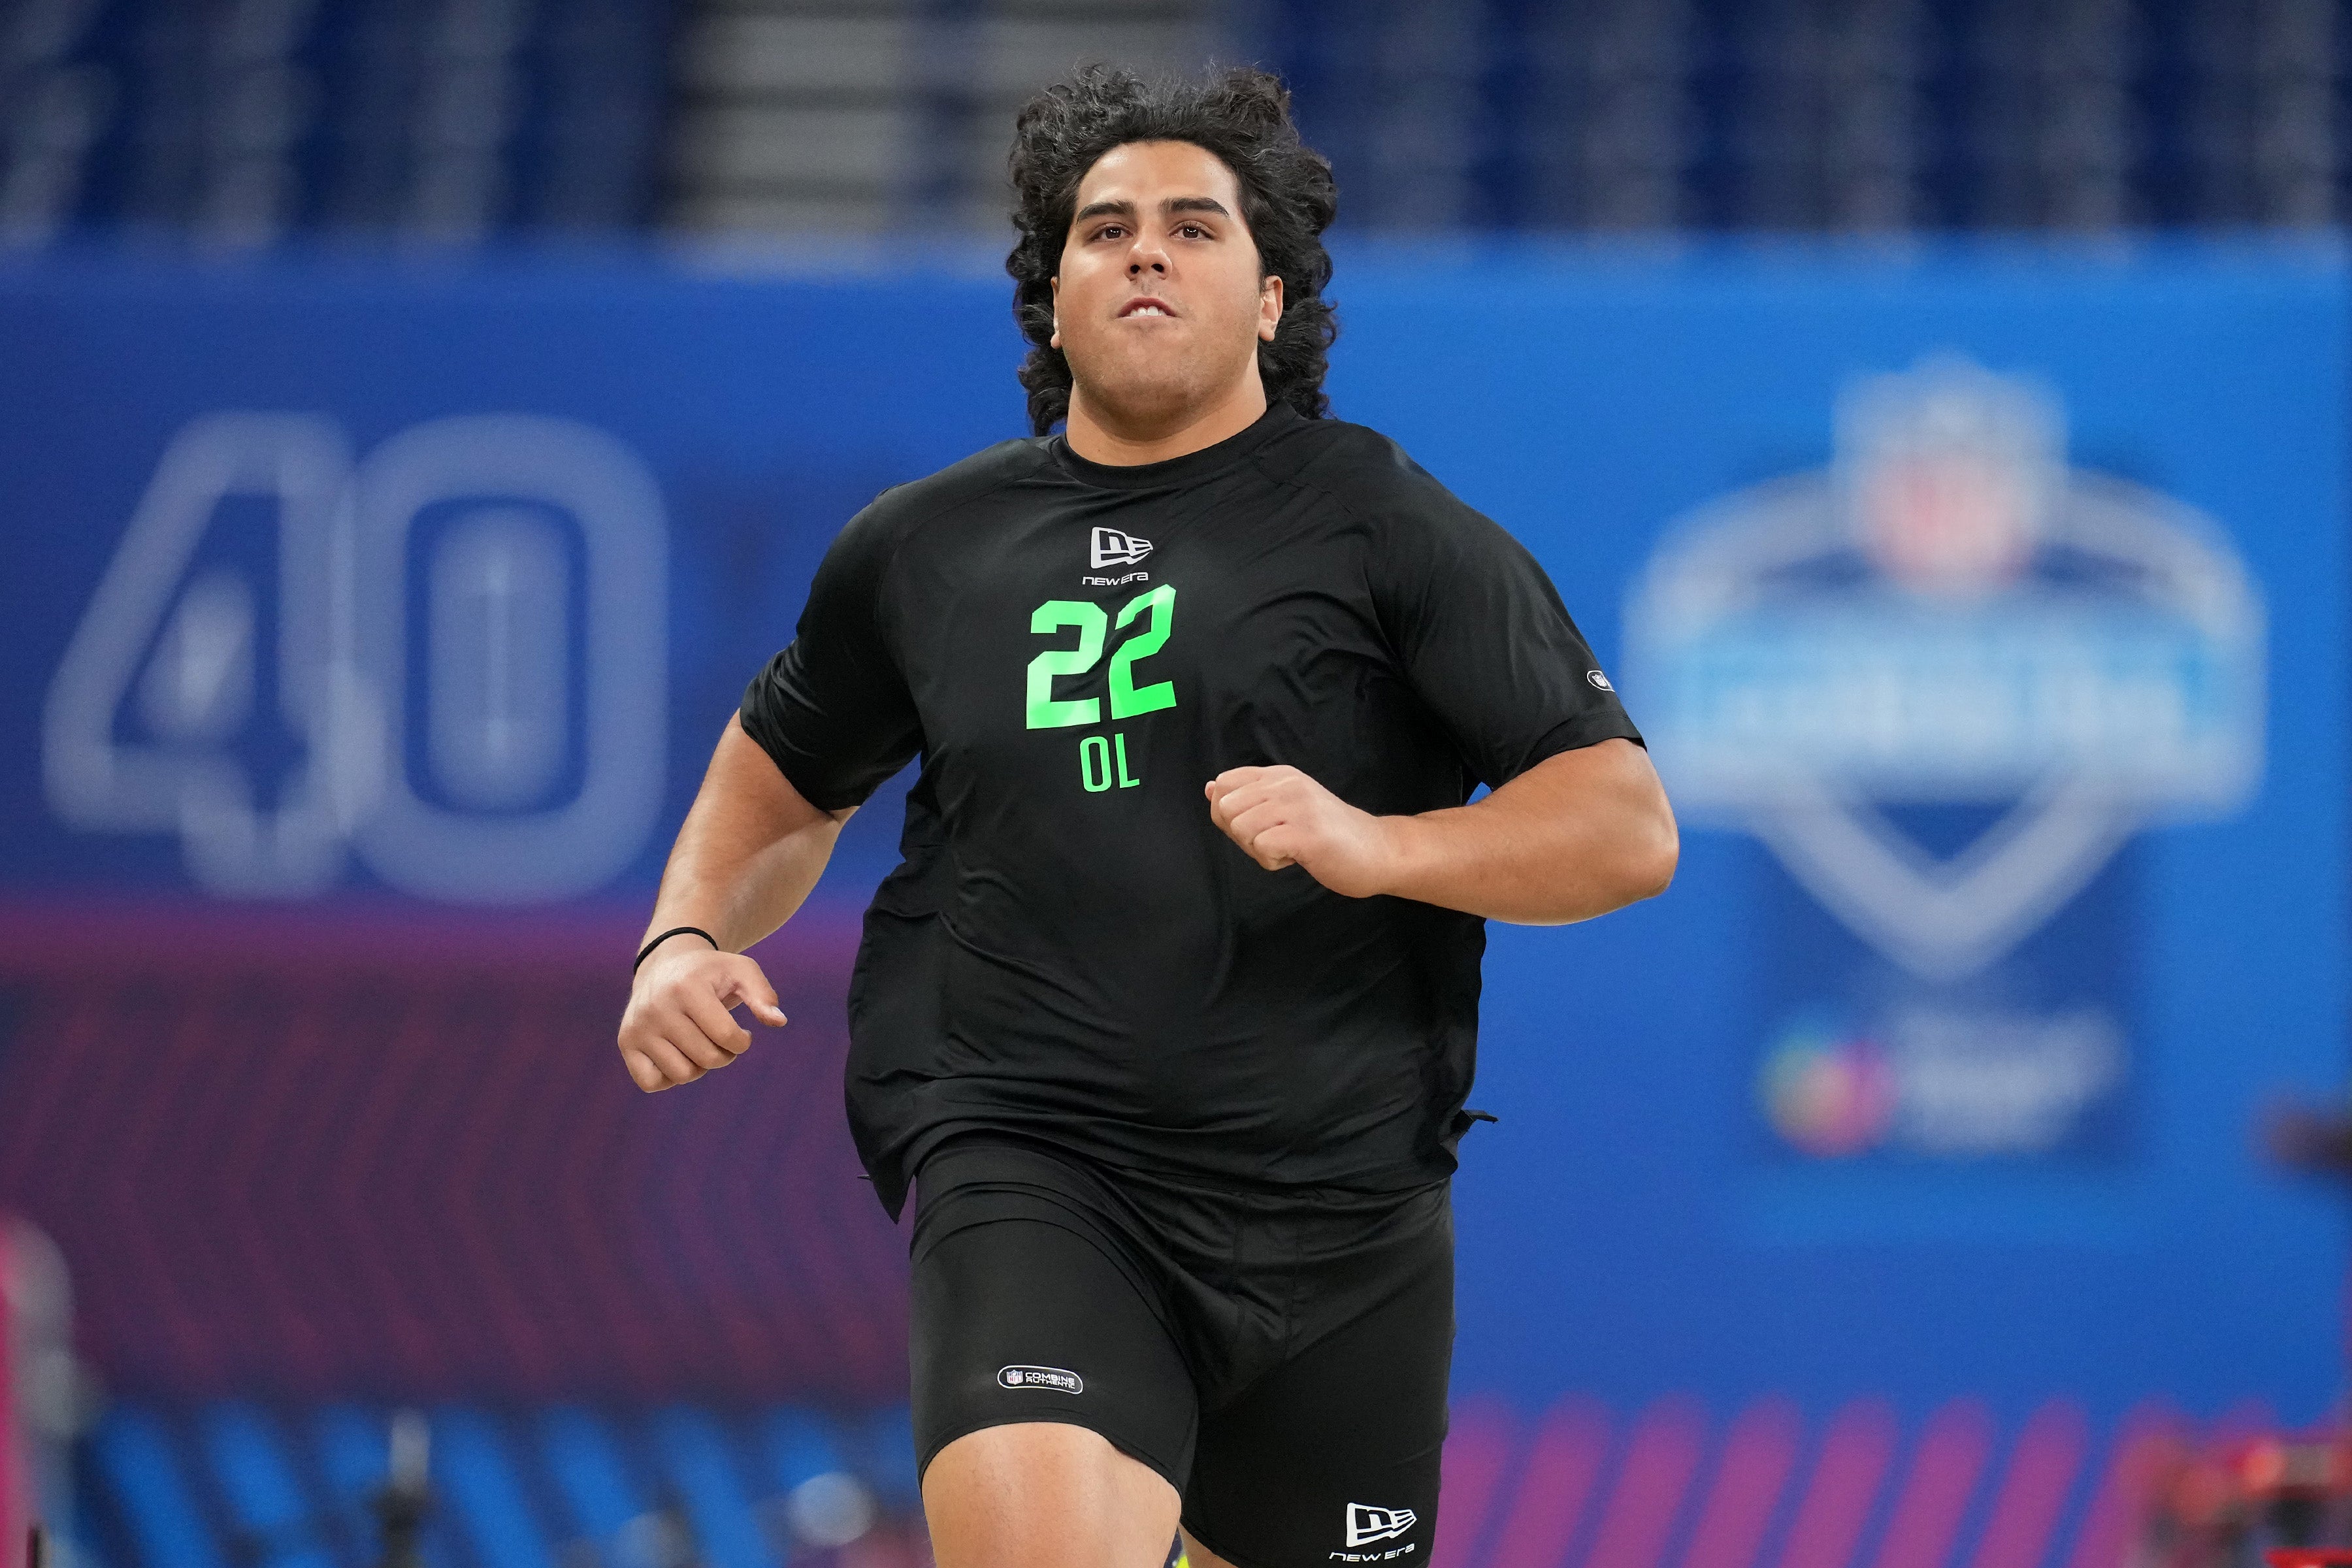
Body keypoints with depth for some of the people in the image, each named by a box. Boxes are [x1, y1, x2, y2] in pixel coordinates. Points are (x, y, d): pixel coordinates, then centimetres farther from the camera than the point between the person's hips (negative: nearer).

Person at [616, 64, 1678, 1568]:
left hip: (1337, 1216, 1)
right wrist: (688, 938, 10)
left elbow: (1629, 825, -3)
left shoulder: (1389, 527, 2)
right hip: (1031, 1179, 0)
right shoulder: (924, 549, 12)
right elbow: (787, 778, 30)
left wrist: (1380, 845, -19)